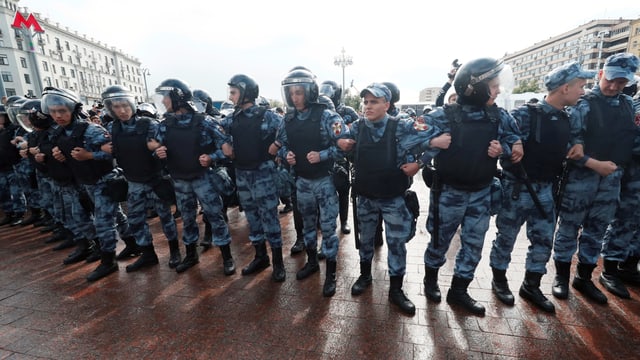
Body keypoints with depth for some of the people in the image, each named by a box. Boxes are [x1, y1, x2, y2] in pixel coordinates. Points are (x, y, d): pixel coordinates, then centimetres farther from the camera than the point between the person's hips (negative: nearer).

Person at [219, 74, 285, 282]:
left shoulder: (266, 116, -10)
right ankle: (260, 256, 28)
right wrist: (224, 144, 4)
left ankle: (278, 261, 12)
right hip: (242, 174, 6)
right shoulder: (234, 118, 8)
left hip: (263, 174, -6)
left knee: (269, 216, -2)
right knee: (252, 216, 13)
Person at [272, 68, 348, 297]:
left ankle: (331, 273, 20)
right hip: (302, 181, 5)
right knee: (308, 224, 19)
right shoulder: (289, 119, 3)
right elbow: (279, 145, 12)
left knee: (327, 227, 3)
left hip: (325, 181, -5)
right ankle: (312, 261, 39)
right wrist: (286, 155, -10)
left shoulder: (326, 116, -13)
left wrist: (322, 155, -25)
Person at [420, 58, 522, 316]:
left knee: (474, 244, 12)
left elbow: (514, 139, 12)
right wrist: (432, 144, -34)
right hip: (449, 191, -4)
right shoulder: (444, 117, -16)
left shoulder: (499, 116, -1)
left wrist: (503, 149, -9)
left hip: (482, 193, 5)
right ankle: (431, 278, 38)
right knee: (440, 240, 11)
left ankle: (458, 291, 30)